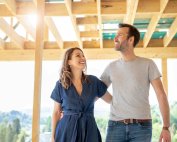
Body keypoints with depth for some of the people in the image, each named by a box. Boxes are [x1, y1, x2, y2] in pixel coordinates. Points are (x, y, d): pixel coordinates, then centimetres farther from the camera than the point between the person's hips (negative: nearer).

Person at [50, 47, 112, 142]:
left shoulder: (93, 81, 3)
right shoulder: (60, 84, 0)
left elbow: (111, 100, 14)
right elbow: (56, 112, 4)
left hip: (89, 129, 1)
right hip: (67, 130, -1)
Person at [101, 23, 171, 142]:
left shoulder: (147, 64, 2)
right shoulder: (111, 67, 11)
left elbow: (161, 95, -2)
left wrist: (166, 127, -9)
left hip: (141, 127, -2)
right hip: (116, 126, 2)